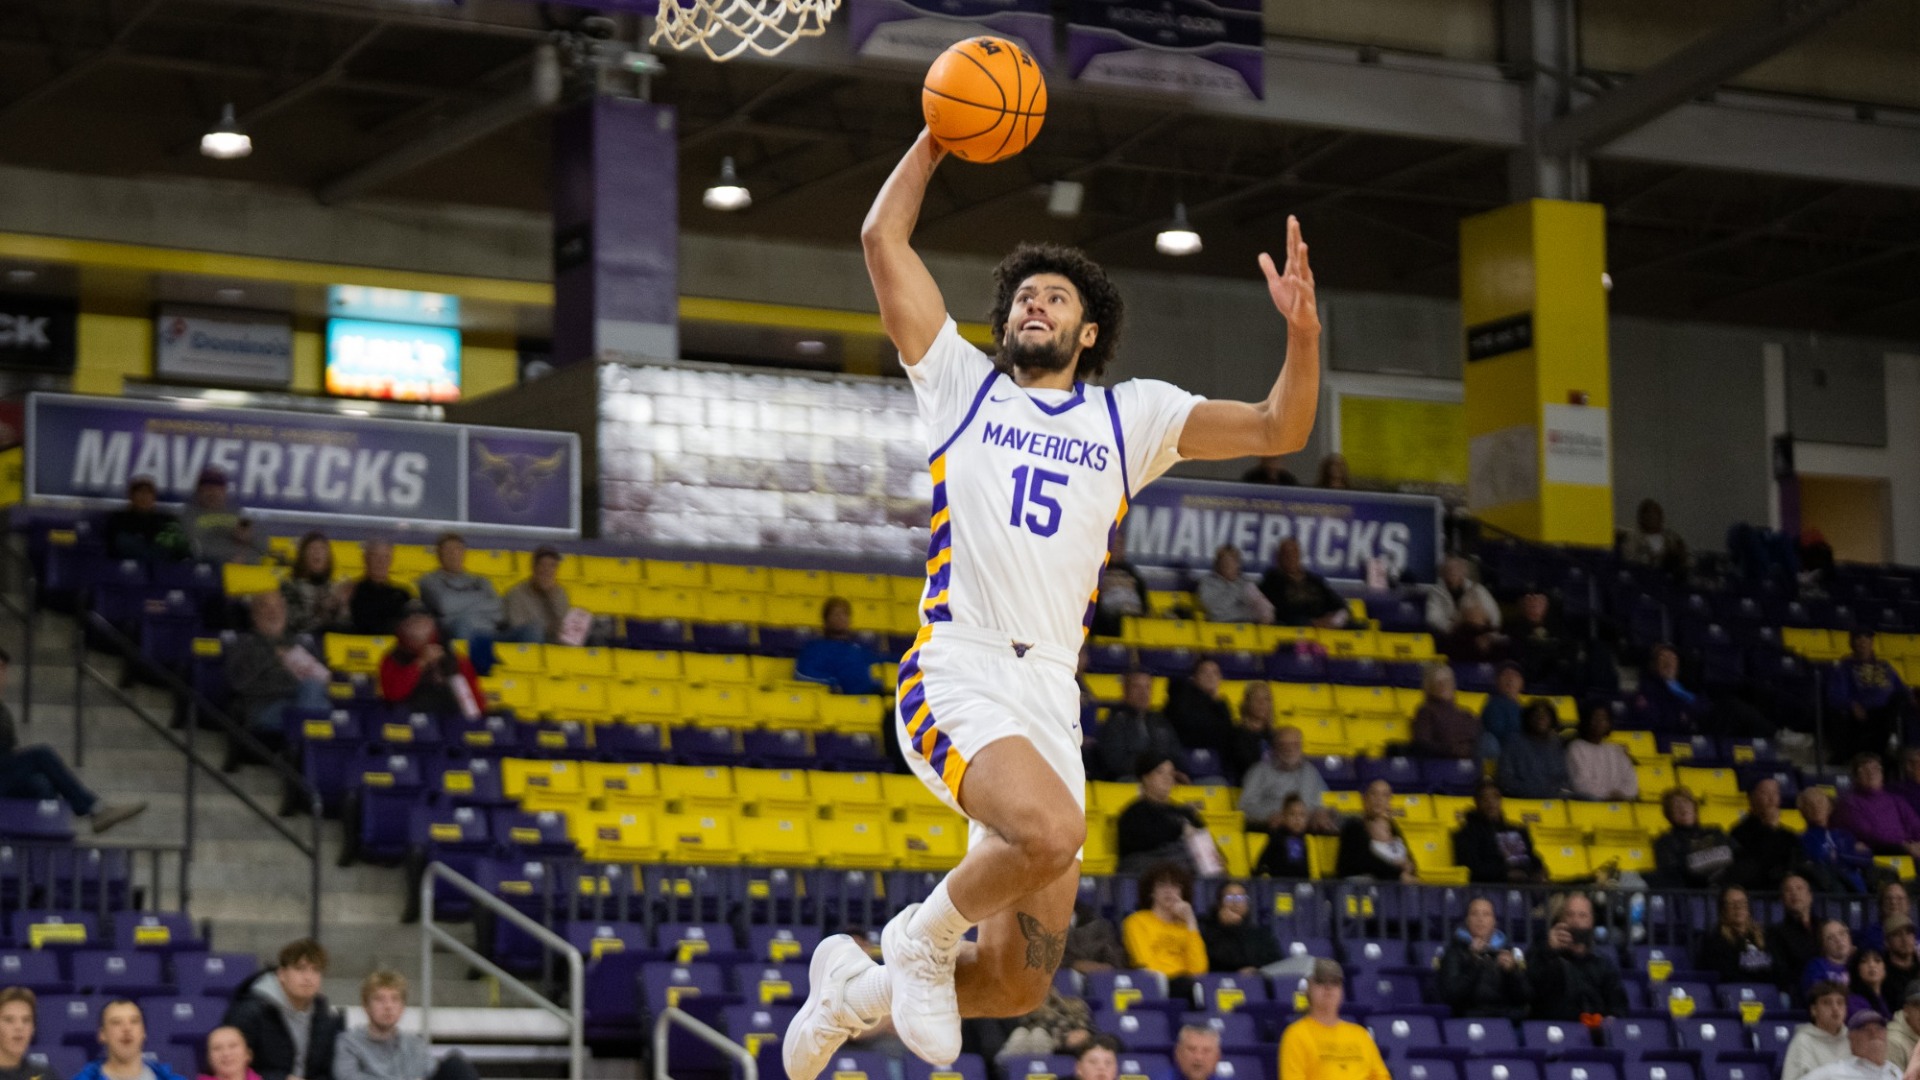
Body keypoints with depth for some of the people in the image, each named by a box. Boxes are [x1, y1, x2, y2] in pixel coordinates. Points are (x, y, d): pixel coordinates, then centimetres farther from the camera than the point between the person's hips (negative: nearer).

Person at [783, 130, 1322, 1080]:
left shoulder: (1130, 415, 18)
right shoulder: (963, 383, 13)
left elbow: (1278, 431, 10)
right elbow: (882, 237, 10)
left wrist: (1301, 330, -6)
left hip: (1050, 700, 4)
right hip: (957, 675, -4)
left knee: (1020, 983, 1)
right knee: (1052, 832, -35)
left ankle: (856, 987, 29)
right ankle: (924, 936, -6)